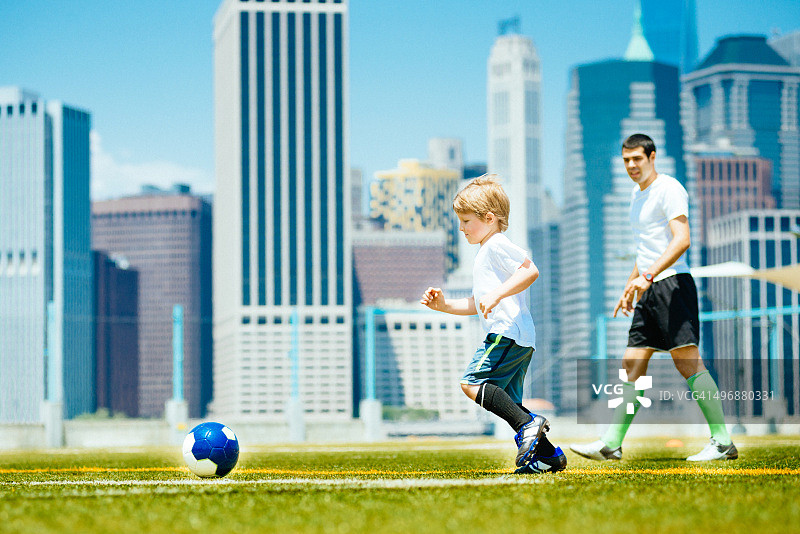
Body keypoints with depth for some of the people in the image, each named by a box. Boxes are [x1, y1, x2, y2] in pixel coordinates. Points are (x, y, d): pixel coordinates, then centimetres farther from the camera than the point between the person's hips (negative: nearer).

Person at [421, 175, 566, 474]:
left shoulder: (497, 245, -6)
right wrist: (443, 305, 21)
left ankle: (528, 424, -23)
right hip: (520, 338, 11)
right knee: (507, 401, 10)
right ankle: (547, 455, 8)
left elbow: (530, 270, -20)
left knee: (471, 383, -17)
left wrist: (497, 294, -25)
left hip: (508, 333, -11)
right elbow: (476, 304, 32)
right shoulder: (485, 254, 28)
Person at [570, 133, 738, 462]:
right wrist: (630, 287, 27)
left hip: (672, 285, -9)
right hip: (649, 291, 9)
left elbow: (681, 240, -20)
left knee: (688, 362, -12)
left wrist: (647, 277, -28)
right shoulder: (637, 194, 21)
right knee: (632, 365, 5)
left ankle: (723, 442, -9)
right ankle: (611, 444, 5)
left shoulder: (668, 189, -8)